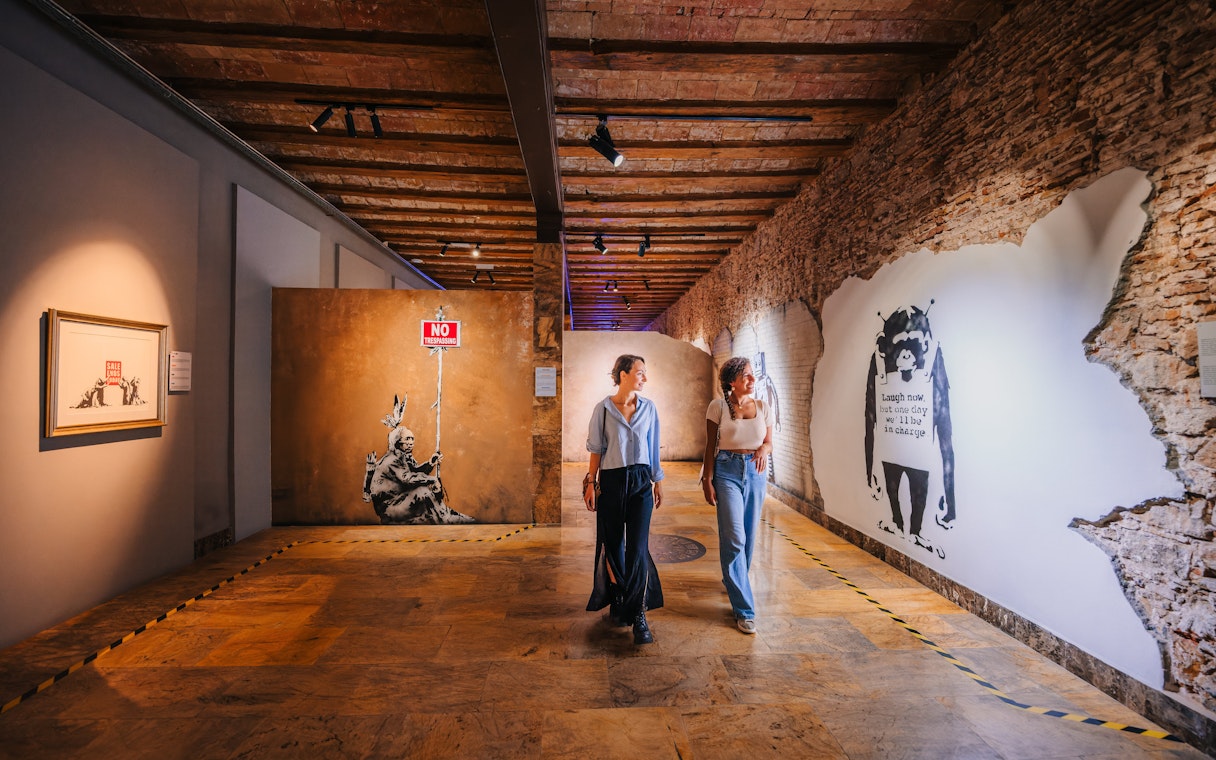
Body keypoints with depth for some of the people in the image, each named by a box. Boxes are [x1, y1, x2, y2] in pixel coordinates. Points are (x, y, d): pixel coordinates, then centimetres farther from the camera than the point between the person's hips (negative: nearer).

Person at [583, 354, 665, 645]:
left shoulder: (648, 408, 5)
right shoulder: (603, 409, -2)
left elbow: (653, 447, 11)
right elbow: (596, 449, 2)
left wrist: (658, 481, 13)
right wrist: (591, 483, 0)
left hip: (641, 481, 1)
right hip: (611, 481, -1)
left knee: (638, 547, -6)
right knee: (613, 545, 9)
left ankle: (638, 615, 2)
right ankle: (617, 602, 29)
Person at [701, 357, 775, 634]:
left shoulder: (763, 407, 5)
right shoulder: (718, 406, -4)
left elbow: (769, 442, 13)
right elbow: (710, 446, -2)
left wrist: (764, 449, -11)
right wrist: (707, 480, -6)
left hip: (755, 472, 4)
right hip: (727, 471, -4)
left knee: (748, 536, 13)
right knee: (734, 538, -9)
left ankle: (734, 582, 41)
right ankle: (744, 609, 1)